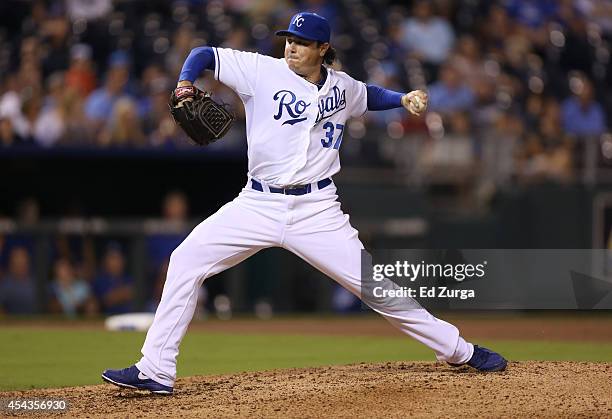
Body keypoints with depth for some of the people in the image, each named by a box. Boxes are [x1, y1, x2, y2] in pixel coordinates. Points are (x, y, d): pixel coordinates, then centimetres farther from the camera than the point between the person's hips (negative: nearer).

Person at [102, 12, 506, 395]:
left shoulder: (341, 87, 6)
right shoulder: (262, 70, -3)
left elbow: (368, 95, 29)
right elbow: (205, 54, -1)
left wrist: (404, 98, 12)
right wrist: (185, 84, -20)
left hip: (317, 210, 0)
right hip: (258, 204, 0)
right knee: (187, 260, -12)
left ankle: (458, 350, 12)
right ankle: (156, 371, -7)